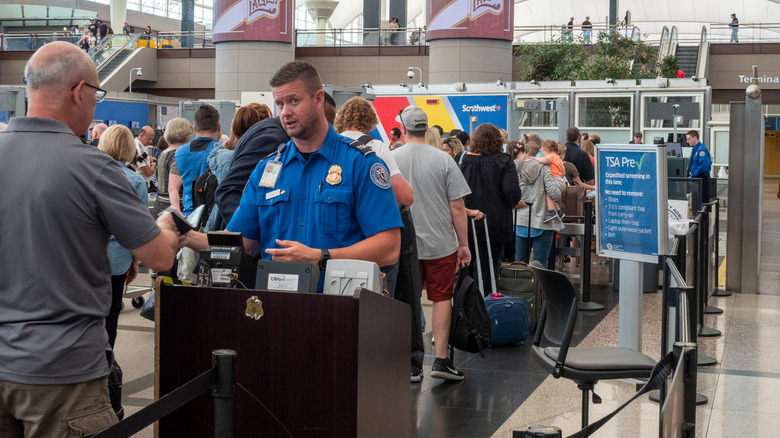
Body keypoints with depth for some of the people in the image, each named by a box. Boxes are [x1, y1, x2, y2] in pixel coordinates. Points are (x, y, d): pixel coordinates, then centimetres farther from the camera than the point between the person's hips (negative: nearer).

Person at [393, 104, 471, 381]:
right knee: (442, 298, 7)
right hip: (441, 243, -1)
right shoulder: (443, 160, -5)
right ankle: (440, 360, 4)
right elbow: (457, 207, -5)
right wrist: (464, 245, 4)